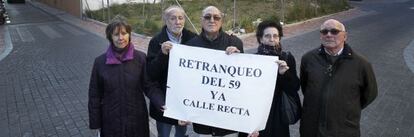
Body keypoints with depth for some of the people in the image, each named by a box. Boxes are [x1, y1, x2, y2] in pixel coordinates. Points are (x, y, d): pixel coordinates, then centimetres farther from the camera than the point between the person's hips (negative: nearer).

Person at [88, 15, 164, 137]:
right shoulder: (100, 62, -6)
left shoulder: (141, 58, -9)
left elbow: (150, 86, -8)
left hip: (136, 118, 0)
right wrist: (95, 122, 2)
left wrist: (162, 104, -25)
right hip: (111, 121, 1)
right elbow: (95, 94, 0)